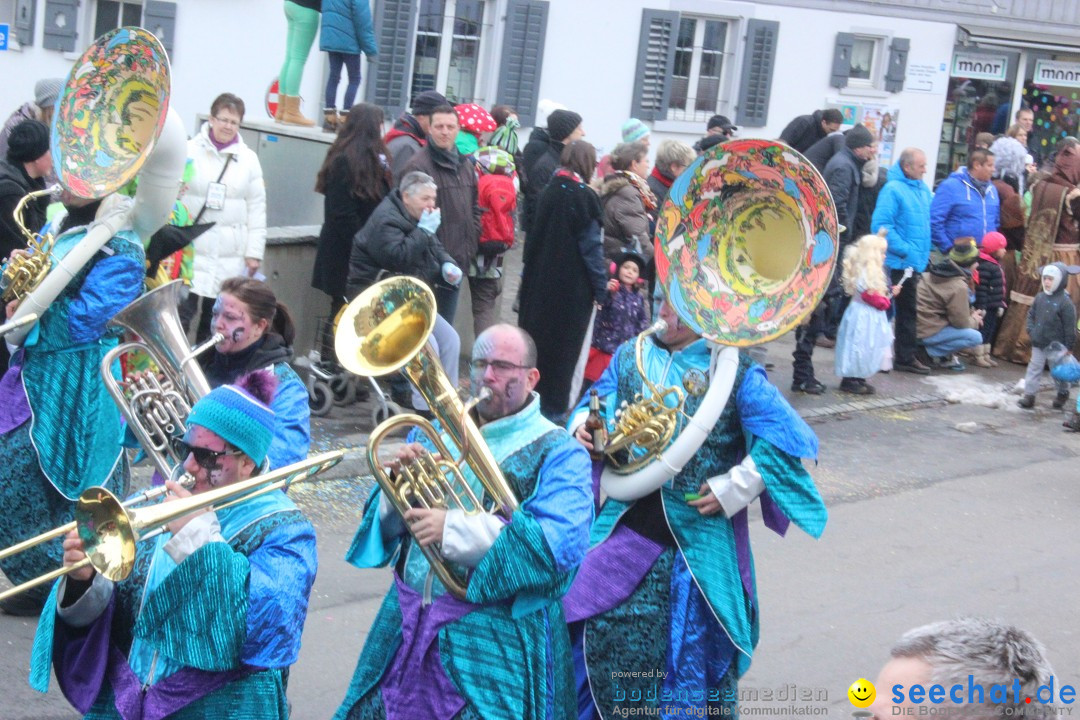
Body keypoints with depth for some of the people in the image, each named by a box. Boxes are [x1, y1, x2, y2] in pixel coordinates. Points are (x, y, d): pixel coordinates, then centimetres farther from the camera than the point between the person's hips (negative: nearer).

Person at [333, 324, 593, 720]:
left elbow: (562, 543, -20)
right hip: (408, 629, 5)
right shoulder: (438, 432, 13)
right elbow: (385, 522, 14)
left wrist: (453, 529, -23)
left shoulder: (558, 453, -5)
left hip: (498, 641, -5)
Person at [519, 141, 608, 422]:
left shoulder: (550, 190, 1)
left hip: (540, 280, 6)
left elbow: (535, 236, 8)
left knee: (535, 336, 15)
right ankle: (556, 404, 8)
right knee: (566, 344, 4)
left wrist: (529, 272, 15)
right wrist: (600, 287, -8)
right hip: (573, 285, -6)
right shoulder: (583, 196, -15)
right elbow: (591, 245, -14)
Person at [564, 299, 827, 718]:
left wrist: (734, 488, -14)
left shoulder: (734, 370, -6)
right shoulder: (630, 357, 8)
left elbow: (783, 437, -9)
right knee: (603, 635, 2)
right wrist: (584, 425, -10)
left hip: (697, 538, -3)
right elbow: (596, 404, 13)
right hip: (626, 525, 3)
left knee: (693, 649, 5)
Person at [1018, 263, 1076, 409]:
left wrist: (1068, 347, -11)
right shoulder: (1040, 297, 2)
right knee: (1034, 368, 5)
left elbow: (1070, 327, -13)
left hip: (1056, 344, -4)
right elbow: (1031, 314, 15)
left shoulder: (1065, 302, -16)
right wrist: (1031, 330, 0)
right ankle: (1029, 395, 8)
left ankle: (1063, 393, 32)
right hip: (1038, 343, 5)